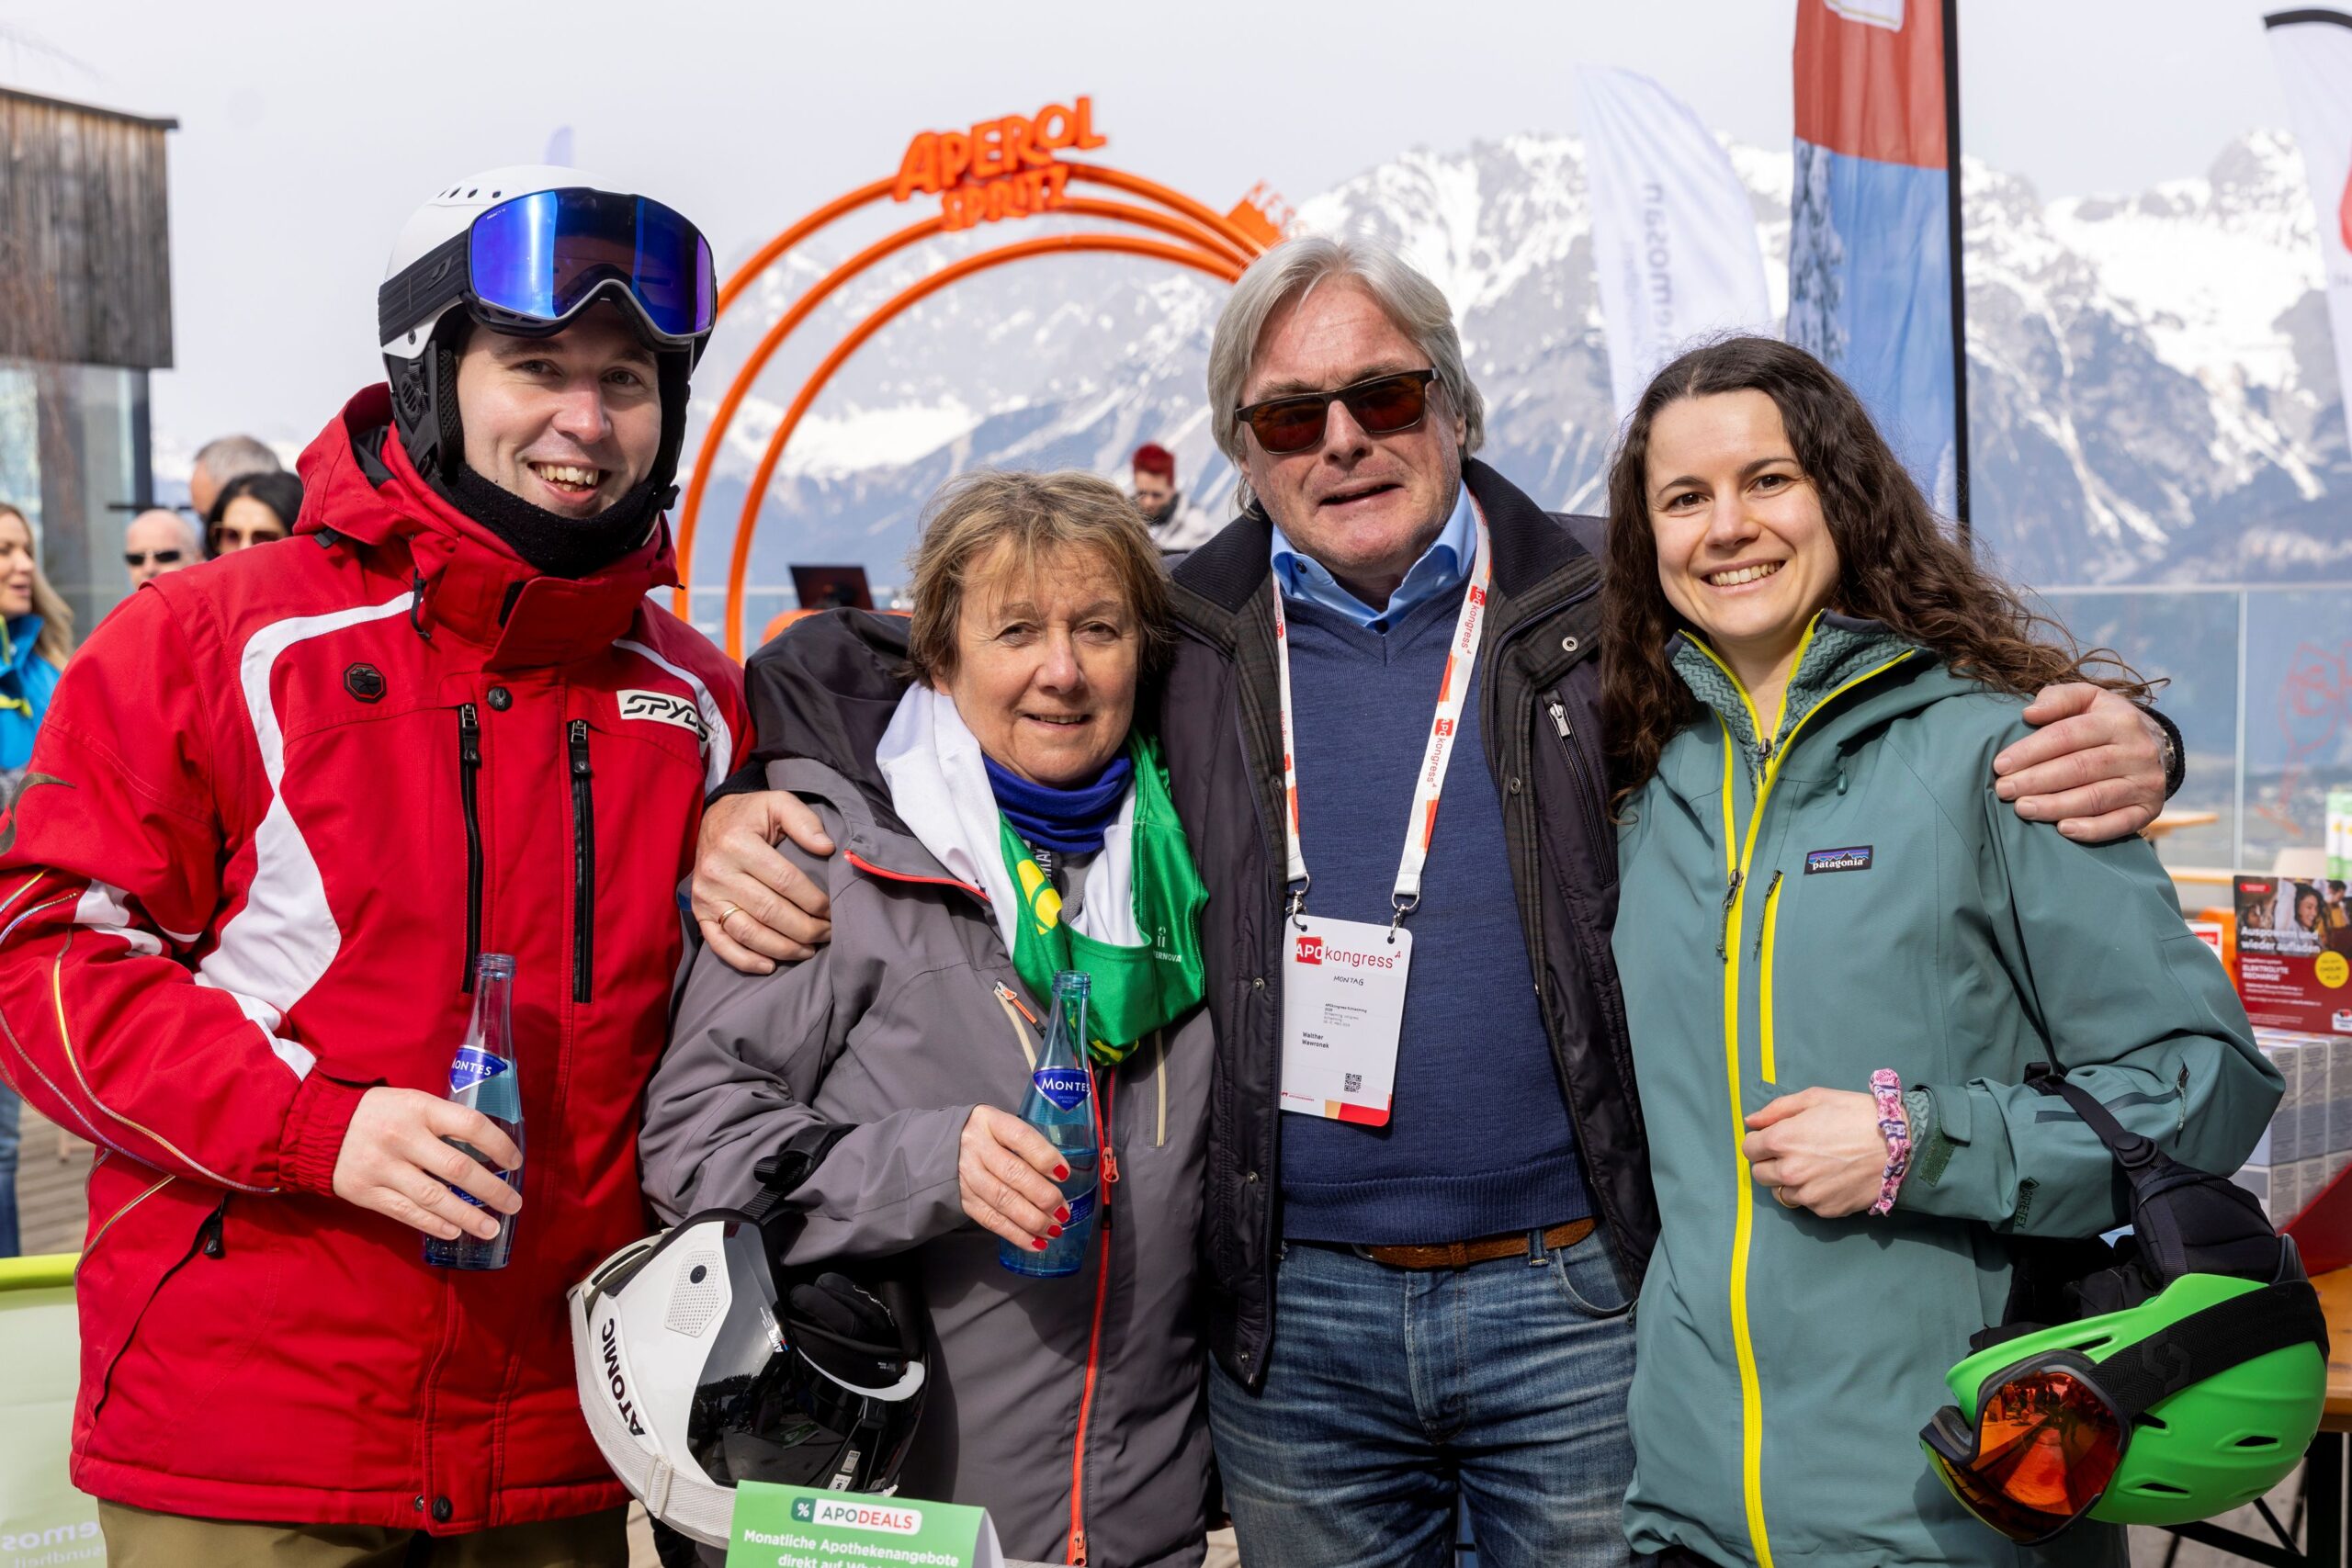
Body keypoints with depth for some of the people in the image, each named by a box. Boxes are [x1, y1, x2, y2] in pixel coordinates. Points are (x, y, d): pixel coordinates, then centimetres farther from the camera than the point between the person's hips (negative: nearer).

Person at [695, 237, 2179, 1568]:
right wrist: (756, 803, -2)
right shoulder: (1177, 643, 4)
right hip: (1291, 1320, 2)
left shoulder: (1609, 615, 0)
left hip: (1577, 1299, -1)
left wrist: (2103, 741, -12)